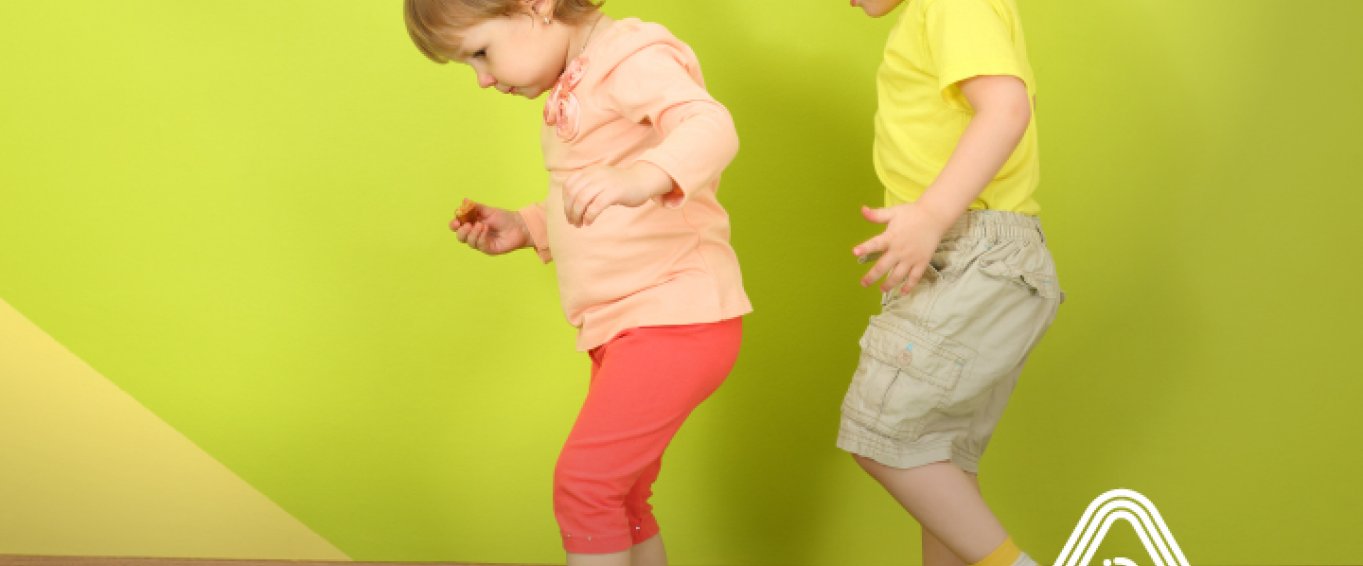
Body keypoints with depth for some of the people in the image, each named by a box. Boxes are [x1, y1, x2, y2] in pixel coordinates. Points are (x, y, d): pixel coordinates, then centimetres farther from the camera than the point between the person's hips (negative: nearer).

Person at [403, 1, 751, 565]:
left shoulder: (633, 59, -14)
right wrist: (526, 227, 11)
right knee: (619, 498, 14)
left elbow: (711, 128, -33)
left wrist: (643, 176, -51)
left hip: (675, 315, -10)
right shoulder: (575, 86, 16)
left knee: (582, 481, -16)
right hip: (620, 327, 10)